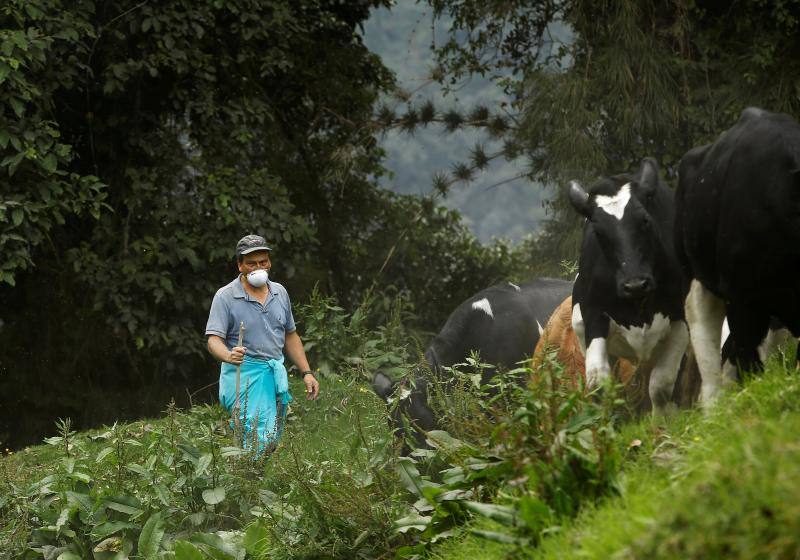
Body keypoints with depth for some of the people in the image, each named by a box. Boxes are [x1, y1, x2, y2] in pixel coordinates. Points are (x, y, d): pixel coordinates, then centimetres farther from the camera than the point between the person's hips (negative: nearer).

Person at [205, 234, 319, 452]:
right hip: (244, 372, -6)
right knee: (261, 440, -20)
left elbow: (290, 336, 22)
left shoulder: (279, 293, 13)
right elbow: (214, 340, -13)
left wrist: (306, 372, 16)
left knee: (273, 441, 3)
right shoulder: (226, 296, -6)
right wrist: (229, 356, -35)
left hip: (276, 374, 6)